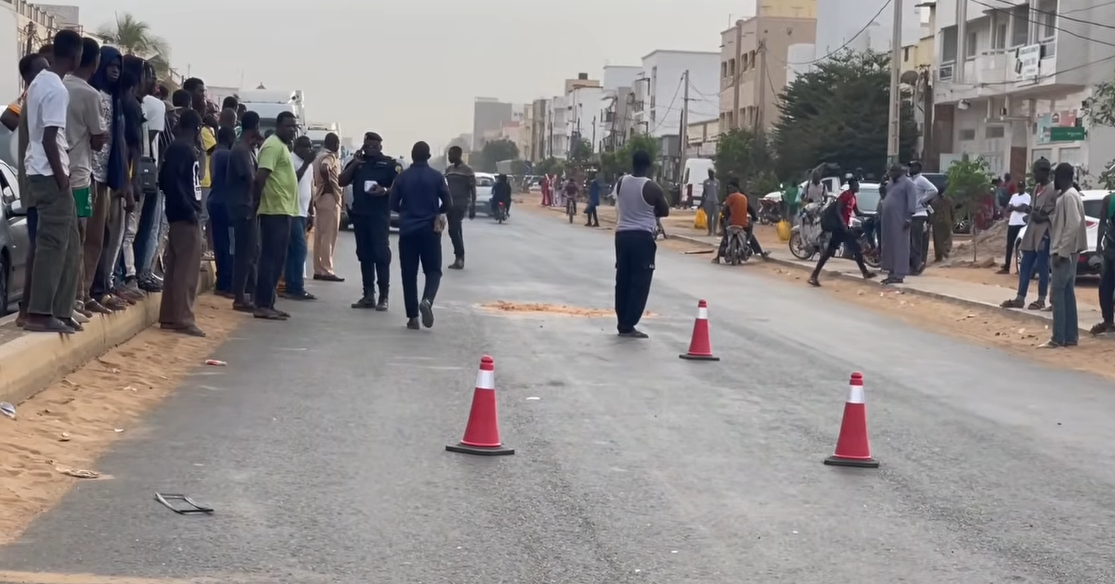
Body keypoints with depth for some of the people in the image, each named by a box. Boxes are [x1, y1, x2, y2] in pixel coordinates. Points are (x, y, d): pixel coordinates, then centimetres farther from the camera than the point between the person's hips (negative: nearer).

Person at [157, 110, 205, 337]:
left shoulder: (182, 148, 16)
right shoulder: (182, 149, -11)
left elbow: (165, 180, 17)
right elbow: (170, 181, -22)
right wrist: (188, 209, -21)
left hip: (182, 215, 10)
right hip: (185, 216, -10)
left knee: (176, 267, 11)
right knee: (188, 268, -8)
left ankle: (170, 317, 15)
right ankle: (183, 319, -7)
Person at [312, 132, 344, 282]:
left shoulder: (320, 156, 16)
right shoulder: (330, 157, -12)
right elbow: (324, 169, -32)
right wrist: (330, 184, -20)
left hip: (319, 197, 9)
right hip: (330, 198, -9)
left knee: (319, 236, 9)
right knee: (329, 236, -8)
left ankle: (318, 270, 12)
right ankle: (326, 270, -9)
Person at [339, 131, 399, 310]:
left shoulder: (390, 163, 2)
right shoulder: (357, 162, 15)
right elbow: (342, 182, 8)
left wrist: (385, 190, -22)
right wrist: (354, 164, -3)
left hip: (380, 214, -5)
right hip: (359, 214, 5)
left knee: (381, 254, -8)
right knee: (364, 255, 7)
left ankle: (383, 297, -7)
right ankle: (368, 295, 12)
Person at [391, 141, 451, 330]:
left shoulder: (402, 177, 0)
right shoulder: (437, 177, -3)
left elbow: (393, 205, 3)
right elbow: (448, 205, -2)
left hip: (407, 231, 1)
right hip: (430, 230, -1)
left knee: (409, 274, 6)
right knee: (433, 270, 7)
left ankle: (412, 317, 2)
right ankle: (427, 300, -22)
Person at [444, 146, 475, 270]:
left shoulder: (467, 170, -6)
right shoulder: (448, 170, 14)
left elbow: (473, 190, -7)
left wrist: (472, 208, -12)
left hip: (461, 205, -7)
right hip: (451, 205, 7)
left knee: (453, 230, -16)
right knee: (455, 231, 8)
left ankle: (459, 257, -11)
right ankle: (459, 259, 12)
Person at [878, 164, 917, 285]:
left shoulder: (908, 184, -7)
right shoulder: (891, 183, 19)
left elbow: (912, 201, -15)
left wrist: (909, 218, -22)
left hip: (900, 220, -9)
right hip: (888, 219, 9)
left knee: (900, 246, -8)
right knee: (888, 246, 10)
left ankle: (899, 275, -10)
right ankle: (892, 272, 16)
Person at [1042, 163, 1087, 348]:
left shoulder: (1069, 196, -16)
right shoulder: (1065, 195, 15)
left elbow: (1073, 226, -22)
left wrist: (1061, 252, -22)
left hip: (1065, 253, -10)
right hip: (1066, 252, 10)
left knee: (1057, 294, -8)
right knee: (1067, 294, 10)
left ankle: (1059, 338, -8)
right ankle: (1070, 336, 13)